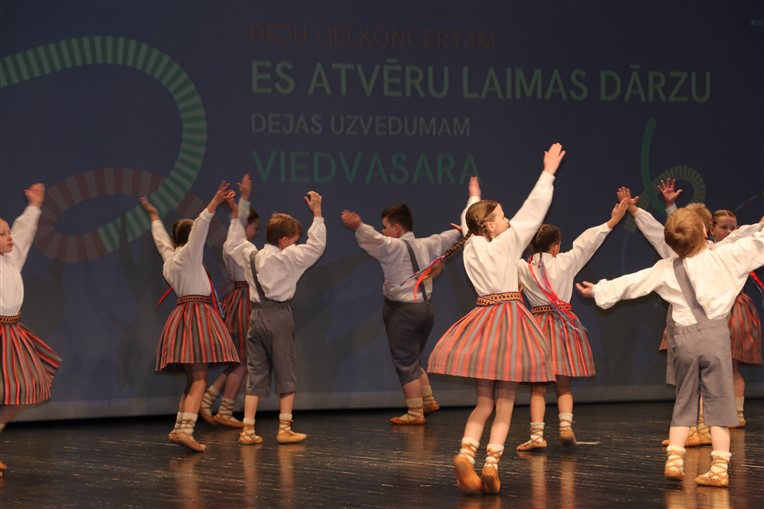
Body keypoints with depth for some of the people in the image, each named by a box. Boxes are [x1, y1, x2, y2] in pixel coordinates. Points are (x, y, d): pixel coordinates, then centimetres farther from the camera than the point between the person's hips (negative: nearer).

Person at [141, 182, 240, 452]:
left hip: (183, 315, 9)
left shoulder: (169, 256, 15)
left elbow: (161, 238, 33)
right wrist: (214, 204, -27)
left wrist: (154, 215, 49)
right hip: (197, 313, -9)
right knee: (199, 379, -14)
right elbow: (200, 227, -20)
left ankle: (179, 429, 13)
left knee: (193, 379, 15)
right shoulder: (188, 254, -6)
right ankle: (186, 430, -26)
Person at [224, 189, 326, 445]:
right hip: (279, 317, -6)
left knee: (256, 375, 7)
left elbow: (231, 245, 29)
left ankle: (247, 429, 3)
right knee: (286, 375, 4)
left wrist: (235, 217, 33)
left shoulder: (251, 255, 10)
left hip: (257, 316, 6)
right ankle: (285, 429, 4)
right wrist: (317, 213, 0)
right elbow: (316, 244, -7)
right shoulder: (287, 257, -7)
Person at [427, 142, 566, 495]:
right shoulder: (507, 242, -8)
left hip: (482, 322, 5)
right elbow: (533, 210, -4)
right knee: (504, 403, 1)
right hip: (508, 319, -5)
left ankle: (466, 453, -13)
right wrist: (548, 173, 6)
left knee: (484, 402, 9)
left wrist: (474, 200, 46)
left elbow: (470, 224, 28)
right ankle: (491, 464, -8)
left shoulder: (469, 247, 6)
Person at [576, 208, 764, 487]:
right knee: (718, 402, 1)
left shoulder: (666, 269, 5)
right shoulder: (725, 256, -3)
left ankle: (674, 459, 6)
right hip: (714, 334, -2)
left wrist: (600, 291, 21)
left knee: (684, 402, 15)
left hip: (683, 338, 3)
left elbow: (632, 283, 10)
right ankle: (719, 468, -3)